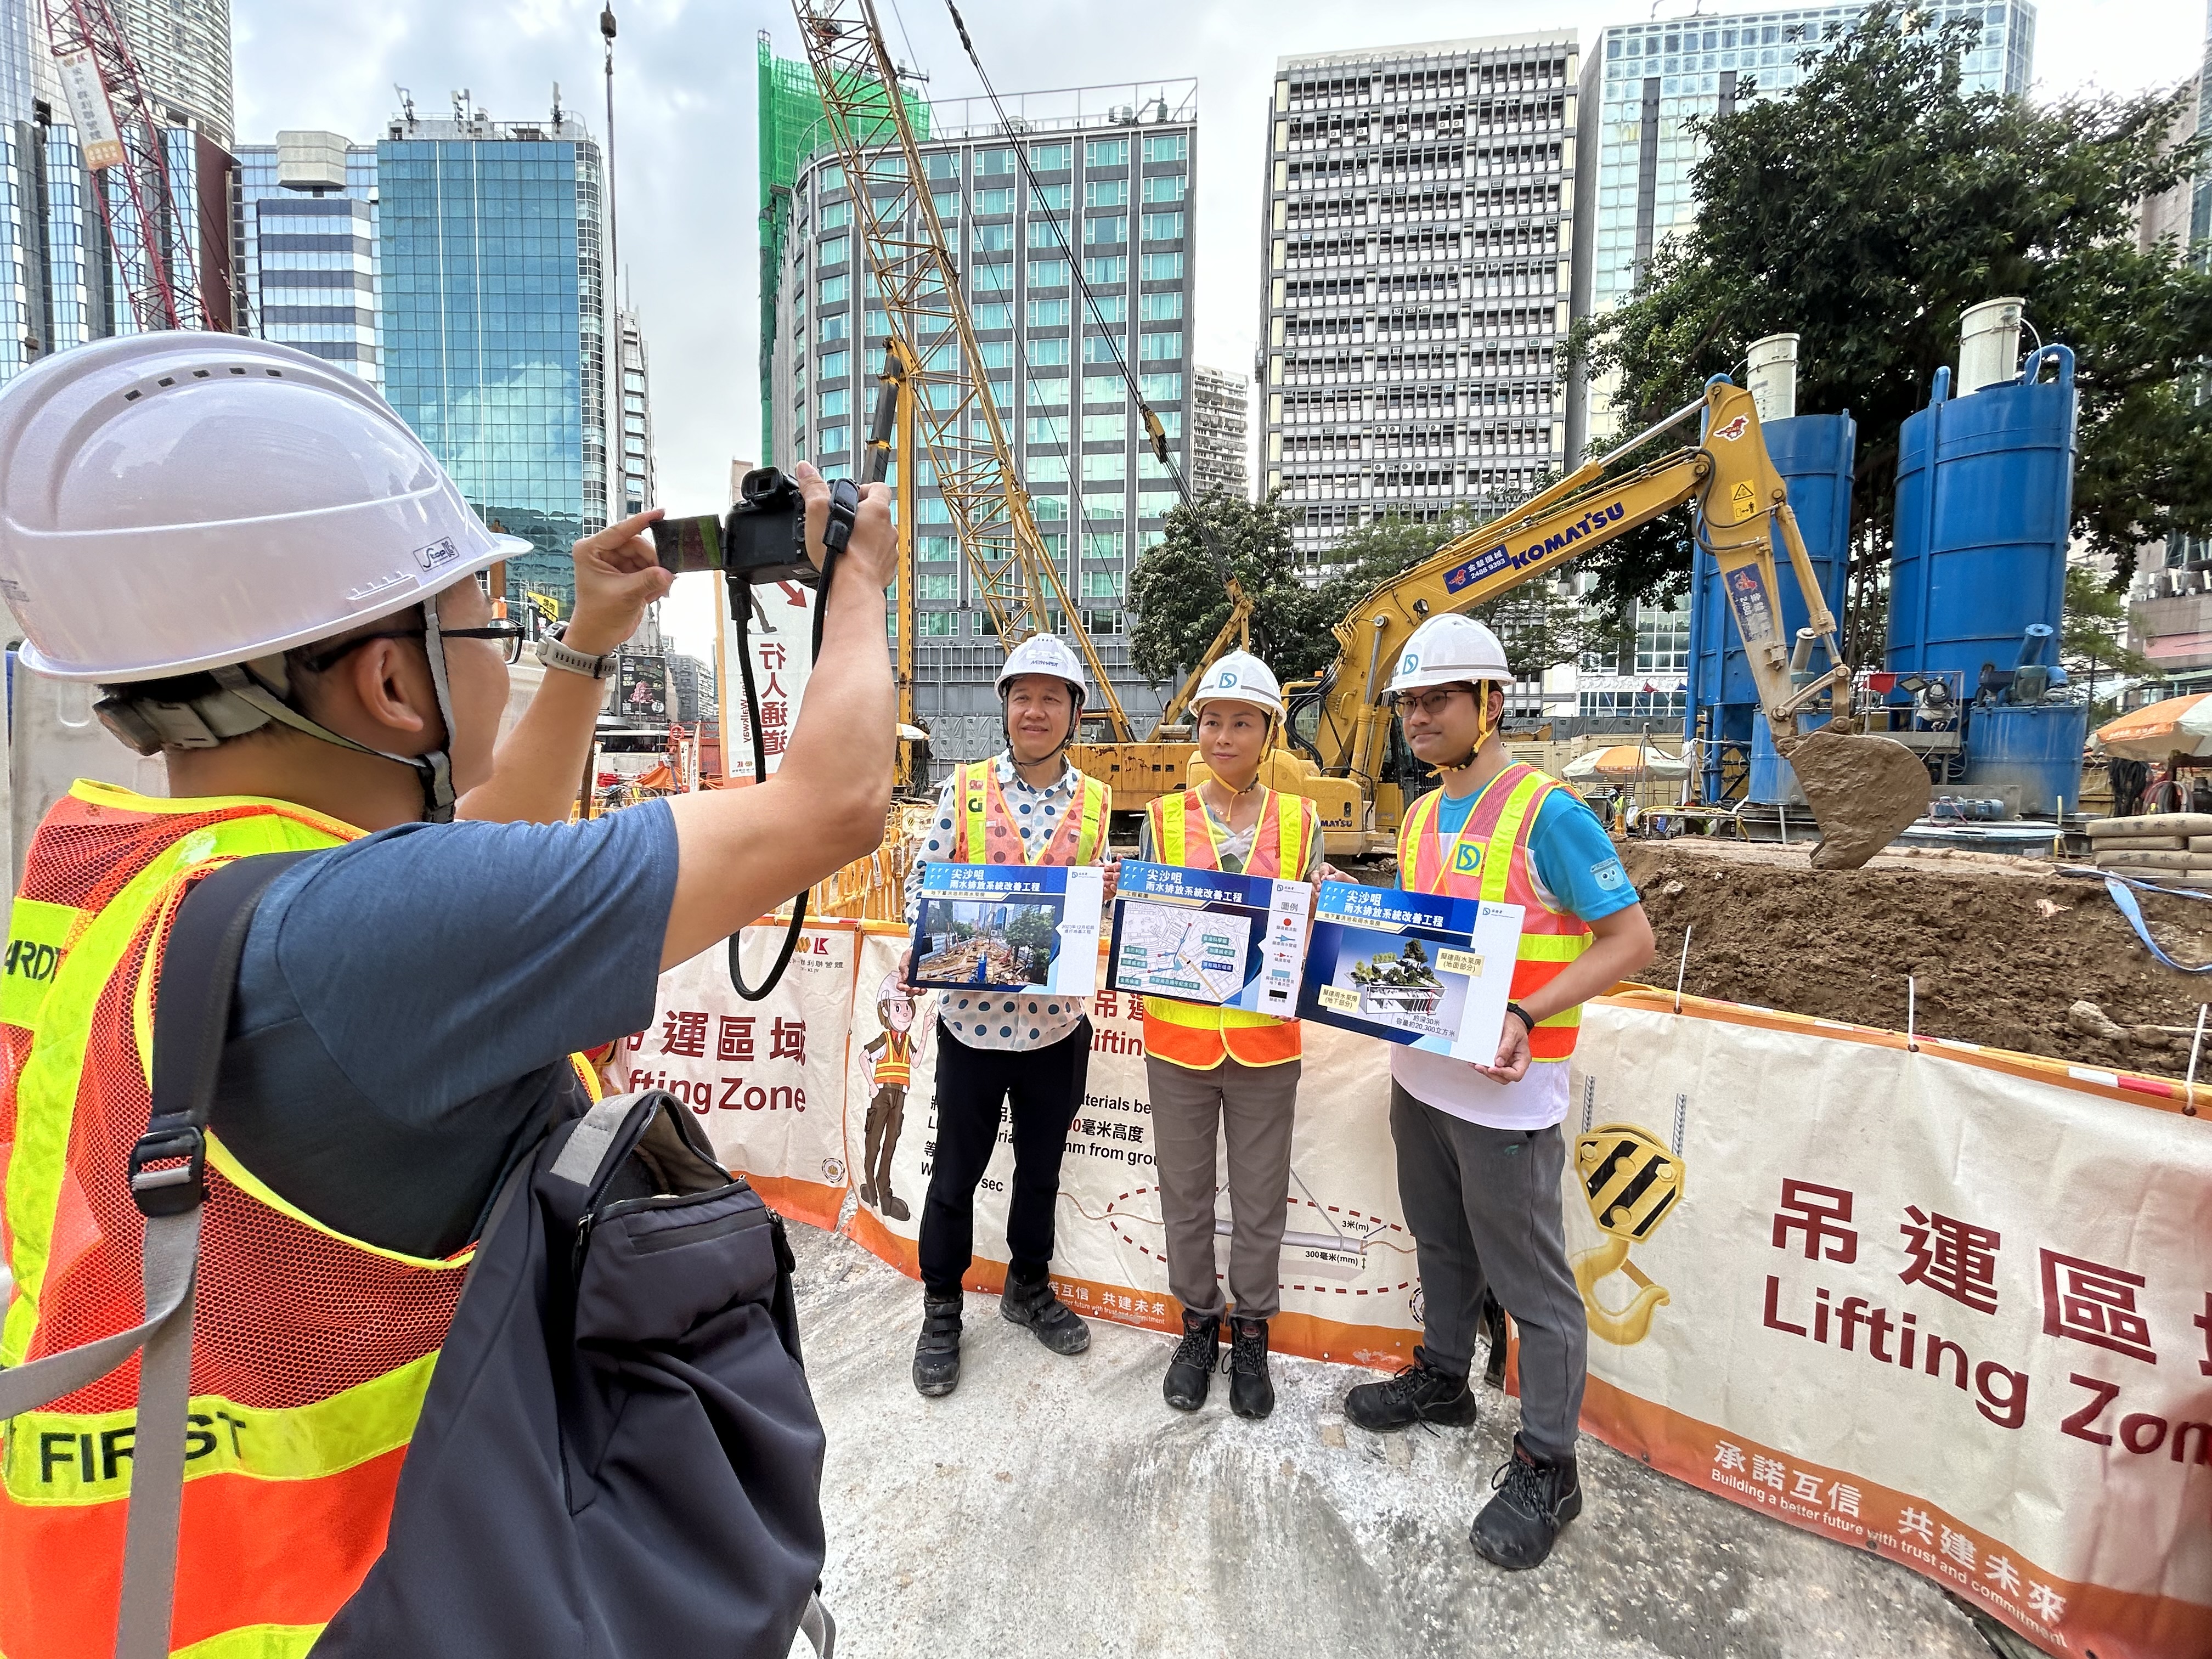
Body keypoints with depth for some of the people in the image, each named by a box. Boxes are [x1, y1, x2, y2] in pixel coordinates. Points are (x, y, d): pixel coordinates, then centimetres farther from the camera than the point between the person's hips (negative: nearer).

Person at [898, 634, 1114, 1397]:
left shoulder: (1096, 802, 1)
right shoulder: (965, 788, -4)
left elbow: (1104, 901, 7)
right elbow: (921, 882, -1)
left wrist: (1107, 898, -15)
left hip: (1058, 1018, 2)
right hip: (972, 1013, -2)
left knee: (1042, 1164, 19)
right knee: (957, 1170, 13)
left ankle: (1030, 1285, 43)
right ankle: (942, 1308, 35)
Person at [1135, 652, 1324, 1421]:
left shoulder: (1301, 822, -1)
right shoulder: (1163, 819, -1)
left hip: (1265, 1041, 0)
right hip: (1178, 1039, 1)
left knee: (1260, 1199, 14)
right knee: (1185, 1192, 15)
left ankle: (1251, 1333, 37)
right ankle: (1198, 1322, 39)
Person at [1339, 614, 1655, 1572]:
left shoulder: (1546, 812, -15)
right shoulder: (1420, 820, 9)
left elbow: (1630, 938, -15)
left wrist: (1527, 1015, -25)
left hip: (1502, 1093, -7)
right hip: (1418, 1075, 7)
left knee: (1532, 1285, 8)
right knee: (1443, 1247, 24)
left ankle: (1546, 1467, 25)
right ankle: (1441, 1380, 45)